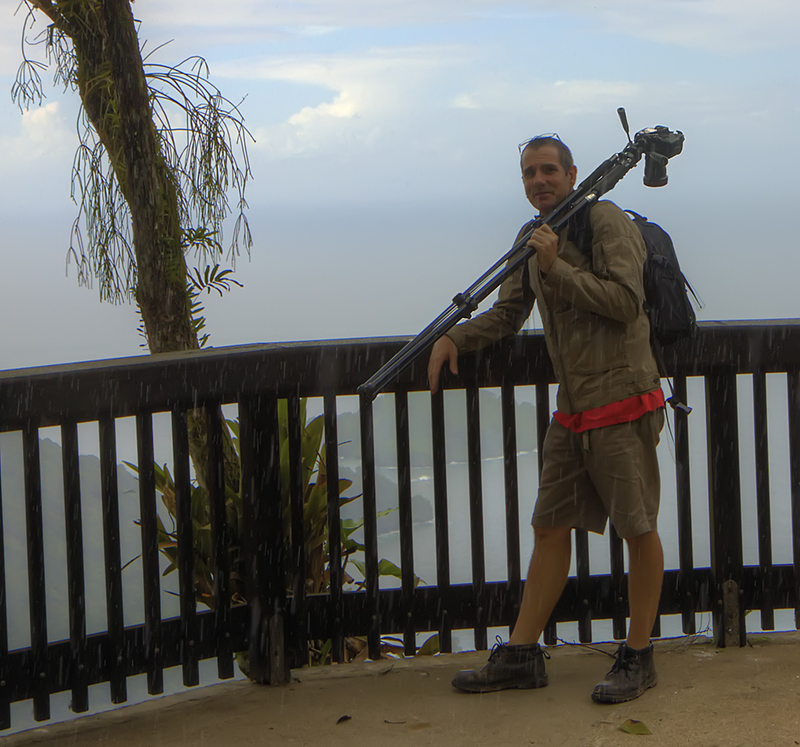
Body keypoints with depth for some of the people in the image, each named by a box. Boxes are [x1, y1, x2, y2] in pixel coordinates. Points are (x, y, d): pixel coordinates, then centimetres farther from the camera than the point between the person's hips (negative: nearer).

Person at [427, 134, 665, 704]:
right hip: (572, 411, 8)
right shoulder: (533, 240, 15)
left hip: (623, 404, -8)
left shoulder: (608, 223, -9)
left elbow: (625, 302, -20)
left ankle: (638, 657, 9)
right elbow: (508, 314, 20)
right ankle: (522, 654, 12)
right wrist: (455, 337, 3)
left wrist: (556, 267, -21)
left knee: (639, 529, -1)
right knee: (551, 527, 8)